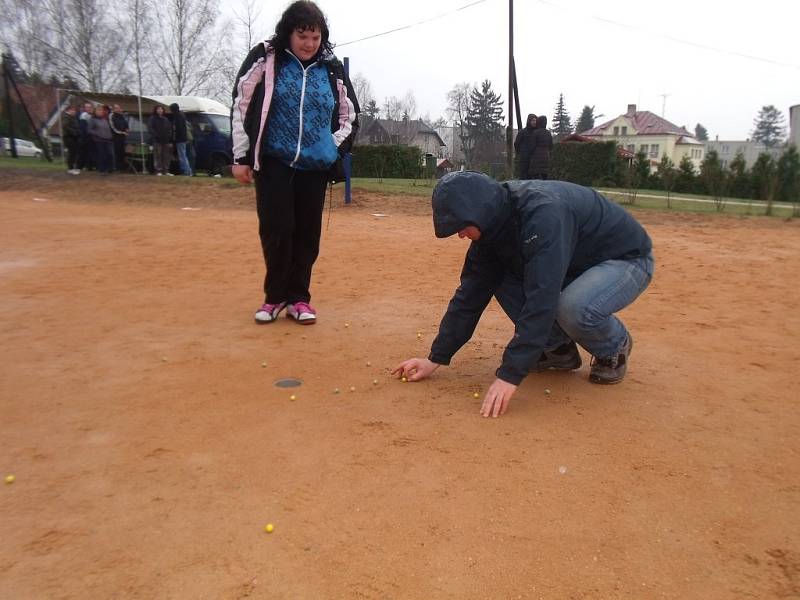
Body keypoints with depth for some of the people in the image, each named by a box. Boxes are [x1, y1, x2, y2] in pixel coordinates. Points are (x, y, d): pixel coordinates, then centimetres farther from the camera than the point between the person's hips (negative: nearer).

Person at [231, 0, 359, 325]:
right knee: (276, 230, -5)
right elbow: (241, 106, 0)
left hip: (315, 167, 2)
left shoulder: (332, 69, 6)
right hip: (274, 163, -2)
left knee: (307, 233, 3)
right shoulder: (265, 58, 0)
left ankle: (298, 298, 16)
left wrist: (333, 149, 2)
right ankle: (275, 296, 12)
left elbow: (349, 117, 15)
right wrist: (241, 157, -3)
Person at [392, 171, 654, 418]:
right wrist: (436, 358, -6)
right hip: (576, 265, 7)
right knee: (500, 278, -9)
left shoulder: (543, 213, -36)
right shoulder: (493, 226, -10)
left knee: (573, 308, -37)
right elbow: (471, 293, -6)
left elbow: (540, 300, -41)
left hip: (627, 259, -7)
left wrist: (510, 374, -41)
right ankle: (560, 348, 6)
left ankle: (615, 346, -2)